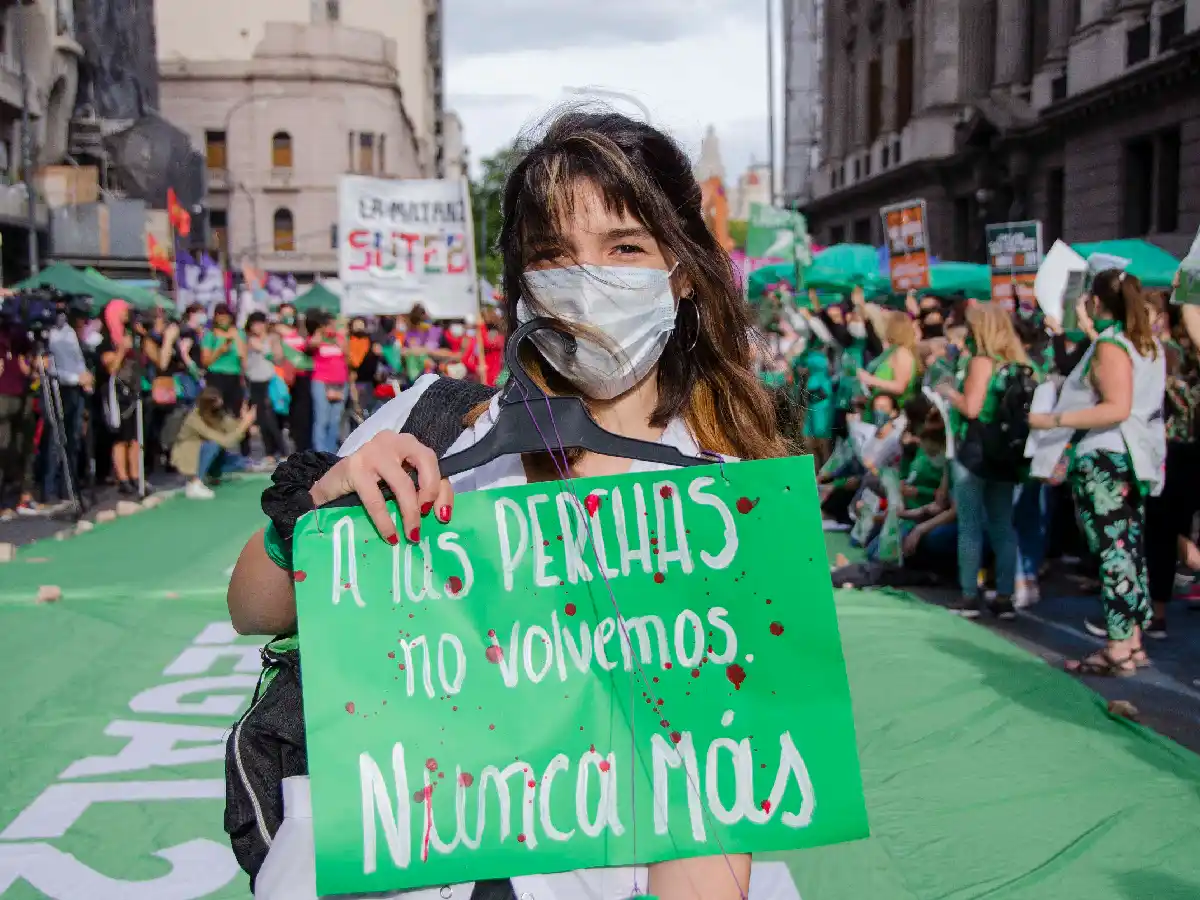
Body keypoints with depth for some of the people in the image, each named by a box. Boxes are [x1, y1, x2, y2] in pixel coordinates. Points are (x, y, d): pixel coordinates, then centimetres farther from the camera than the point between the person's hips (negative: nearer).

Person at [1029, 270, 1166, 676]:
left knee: (1112, 550, -8)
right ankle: (1133, 641, 16)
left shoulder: (1110, 345, -15)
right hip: (1135, 458, 9)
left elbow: (1117, 408, -24)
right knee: (1130, 548, 11)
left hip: (1105, 460, -9)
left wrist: (1055, 421, -23)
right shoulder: (1149, 344, 12)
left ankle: (1119, 649, -6)